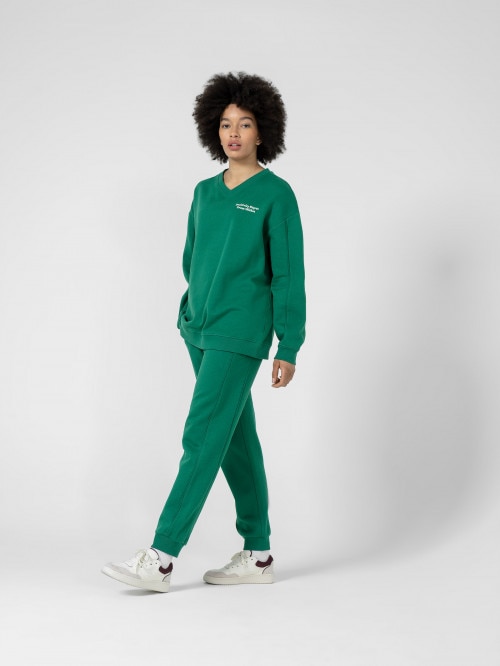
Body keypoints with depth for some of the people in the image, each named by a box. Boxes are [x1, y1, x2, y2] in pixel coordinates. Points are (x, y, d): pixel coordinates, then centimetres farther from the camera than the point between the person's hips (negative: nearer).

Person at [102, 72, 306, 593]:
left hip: (240, 335, -7)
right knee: (236, 440, 10)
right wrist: (193, 315, 17)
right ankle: (258, 554, 18)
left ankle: (162, 556, -8)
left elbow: (289, 276, -6)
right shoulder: (205, 192, 12)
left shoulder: (275, 195, -5)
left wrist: (289, 348, -9)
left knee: (203, 437, -10)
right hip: (200, 329, 7)